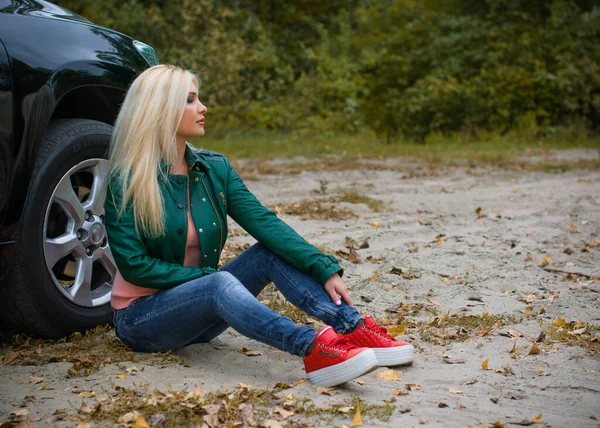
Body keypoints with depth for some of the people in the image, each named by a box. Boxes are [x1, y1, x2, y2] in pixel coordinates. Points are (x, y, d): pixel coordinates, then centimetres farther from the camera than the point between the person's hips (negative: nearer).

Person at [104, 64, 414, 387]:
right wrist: (207, 276, -19)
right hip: (140, 317, -5)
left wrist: (325, 270, -21)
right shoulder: (127, 182, -14)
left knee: (271, 252, -17)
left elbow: (263, 220, -10)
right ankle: (314, 351, -51)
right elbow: (133, 264, -16)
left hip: (202, 307, 5)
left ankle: (355, 330, -28)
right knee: (220, 283, -34)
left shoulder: (214, 168, 1)